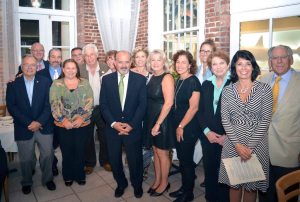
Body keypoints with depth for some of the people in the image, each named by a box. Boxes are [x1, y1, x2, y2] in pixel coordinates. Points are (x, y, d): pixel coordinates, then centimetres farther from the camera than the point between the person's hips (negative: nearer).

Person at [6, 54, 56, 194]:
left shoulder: (45, 82, 1)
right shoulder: (13, 84, 1)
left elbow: (49, 104, -4)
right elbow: (11, 107, -5)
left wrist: (39, 122, -14)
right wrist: (28, 123, -13)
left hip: (44, 127, 0)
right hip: (23, 128, 0)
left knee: (47, 155, 7)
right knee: (26, 159, 12)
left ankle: (47, 179, 31)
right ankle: (26, 182, 36)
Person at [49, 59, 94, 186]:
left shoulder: (84, 83, 4)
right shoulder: (56, 84, 2)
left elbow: (89, 102, -3)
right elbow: (54, 104, -4)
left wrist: (81, 118, -13)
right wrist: (64, 120, -13)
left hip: (83, 124, 1)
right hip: (63, 125, 0)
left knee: (80, 151, 9)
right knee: (67, 152, 9)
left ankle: (80, 175, 29)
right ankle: (68, 176, 30)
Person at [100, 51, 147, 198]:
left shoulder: (140, 79, -4)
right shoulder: (106, 79, 0)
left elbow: (142, 105, -6)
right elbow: (103, 105, -1)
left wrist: (131, 125, -13)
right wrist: (113, 123, -13)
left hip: (133, 128, -1)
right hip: (112, 127, 2)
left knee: (135, 159, 12)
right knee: (114, 159, 14)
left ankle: (137, 184, 40)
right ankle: (121, 183, 41)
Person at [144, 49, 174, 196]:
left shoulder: (167, 78, -15)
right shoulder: (152, 77, 8)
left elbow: (169, 103, -20)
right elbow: (149, 100, 10)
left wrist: (158, 124, -19)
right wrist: (152, 122, 4)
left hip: (162, 120, -7)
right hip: (151, 119, 7)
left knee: (162, 153, 8)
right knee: (156, 152, 17)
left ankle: (164, 183, 27)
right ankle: (157, 181, 34)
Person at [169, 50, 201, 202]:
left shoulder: (193, 81, -14)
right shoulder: (178, 81, 9)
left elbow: (194, 107, -18)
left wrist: (181, 127, -14)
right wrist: (177, 126, 9)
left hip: (188, 128, -7)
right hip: (178, 127, 7)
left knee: (187, 160, 6)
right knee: (181, 158, 17)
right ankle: (184, 187, 34)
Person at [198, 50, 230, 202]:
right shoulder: (206, 84, 8)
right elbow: (200, 111, 7)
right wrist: (207, 131, -4)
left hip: (227, 138, -3)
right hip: (208, 136, 4)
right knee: (209, 169, 12)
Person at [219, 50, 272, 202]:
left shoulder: (264, 89, -3)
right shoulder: (227, 90, 1)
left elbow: (265, 120, -8)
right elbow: (225, 119, -2)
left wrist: (250, 146, -12)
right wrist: (238, 144, -11)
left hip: (256, 143, -1)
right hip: (232, 143, 1)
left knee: (251, 185, 12)